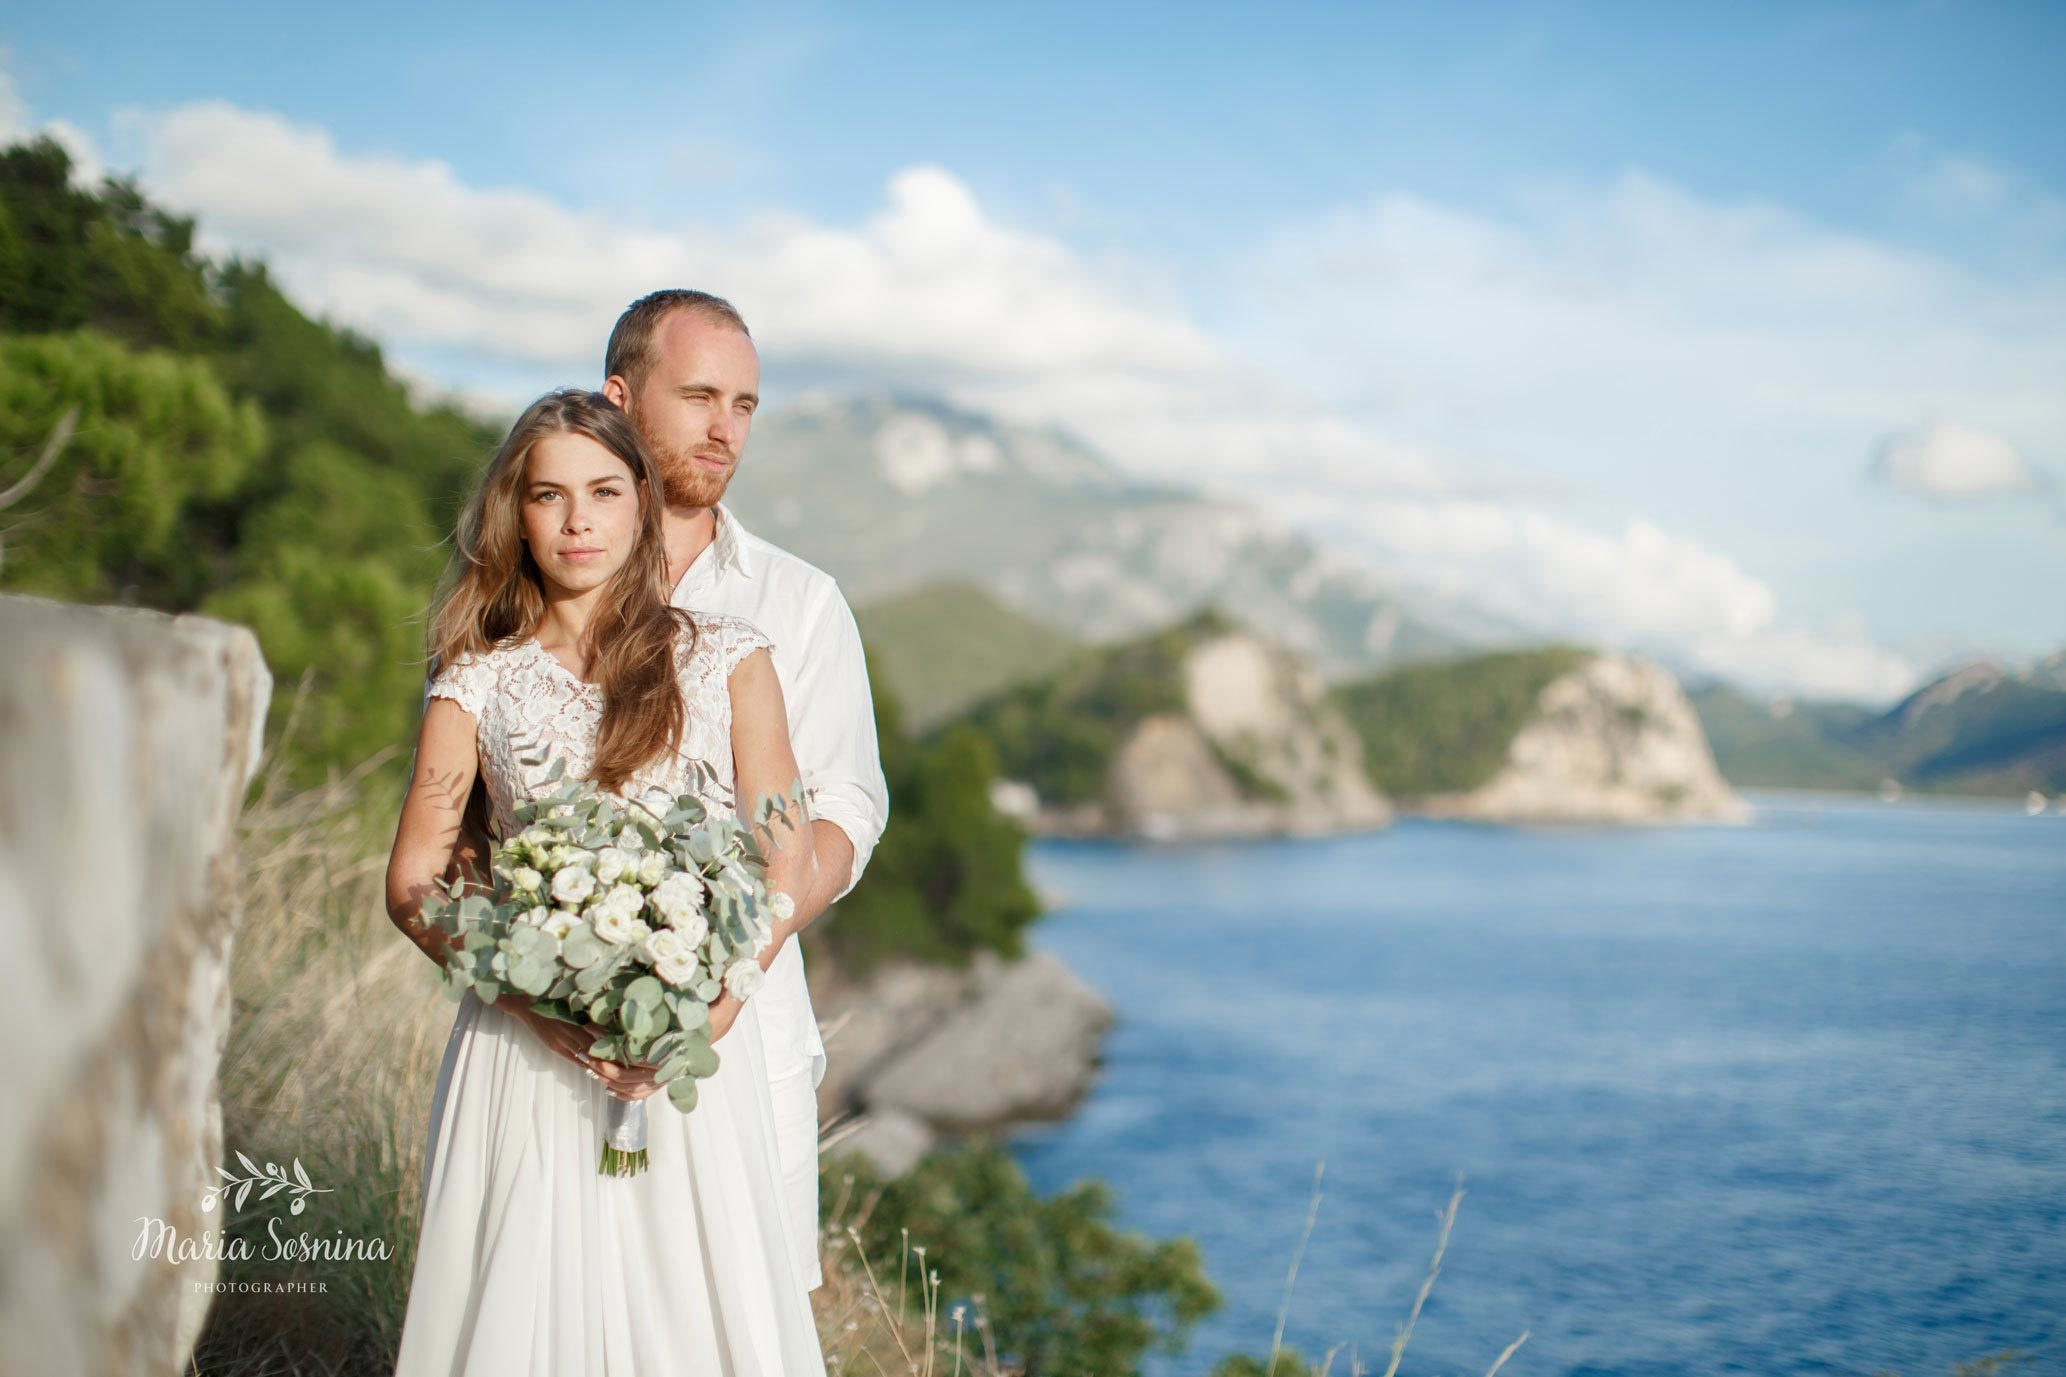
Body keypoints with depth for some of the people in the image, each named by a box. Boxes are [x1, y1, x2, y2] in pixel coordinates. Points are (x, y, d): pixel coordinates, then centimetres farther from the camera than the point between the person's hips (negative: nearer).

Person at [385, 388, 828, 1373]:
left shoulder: (727, 656, 7)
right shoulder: (479, 685, 7)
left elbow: (790, 862, 2)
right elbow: (412, 886, 2)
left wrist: (708, 1012, -13)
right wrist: (541, 1007, -13)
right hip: (529, 1052, 0)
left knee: (699, 1295, 0)